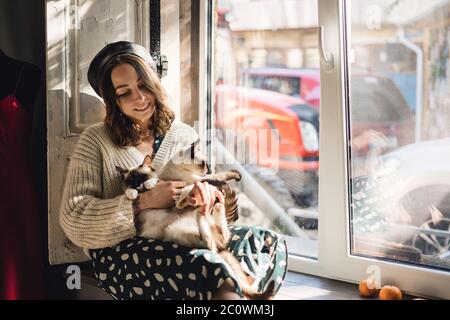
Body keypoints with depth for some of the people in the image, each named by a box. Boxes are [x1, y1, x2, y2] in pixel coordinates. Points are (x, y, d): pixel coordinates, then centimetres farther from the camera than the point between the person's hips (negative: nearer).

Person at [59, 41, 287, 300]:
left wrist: (205, 189, -9)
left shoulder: (185, 136, 13)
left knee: (271, 244, -19)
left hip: (182, 242, 5)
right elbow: (74, 220, -7)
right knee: (209, 268, -37)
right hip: (122, 255, -5)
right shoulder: (96, 141, 2)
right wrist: (143, 202, -17)